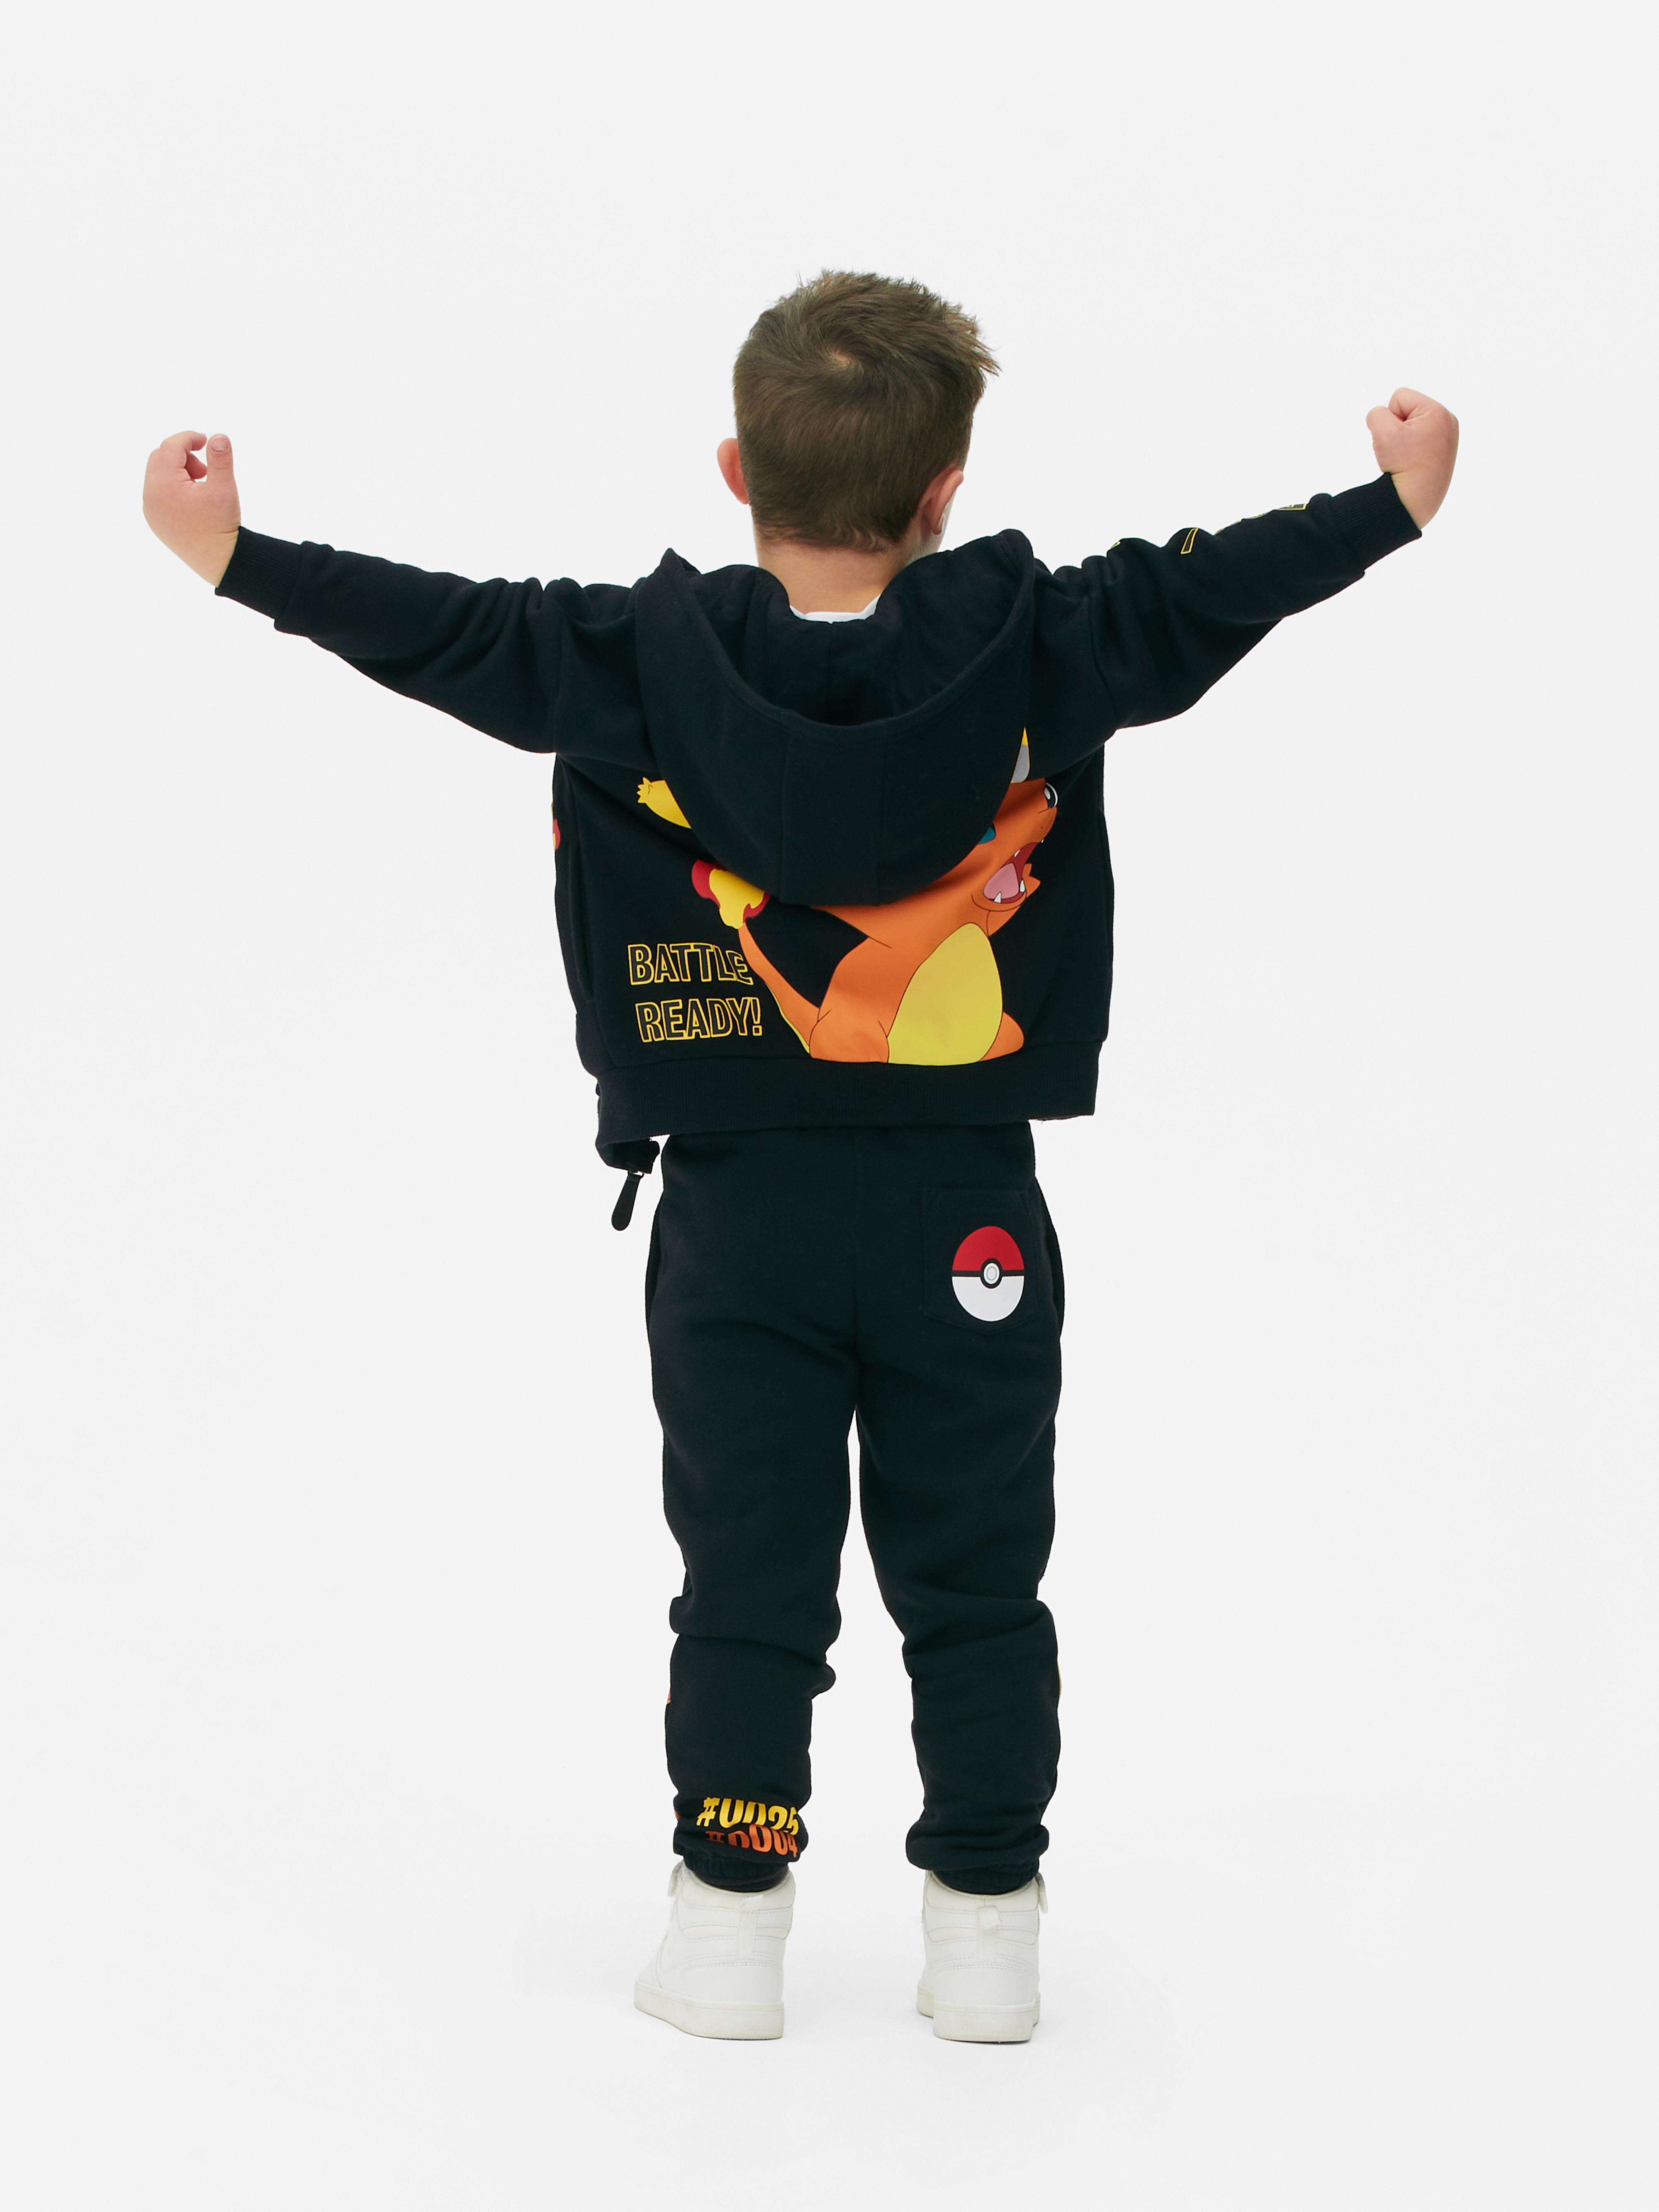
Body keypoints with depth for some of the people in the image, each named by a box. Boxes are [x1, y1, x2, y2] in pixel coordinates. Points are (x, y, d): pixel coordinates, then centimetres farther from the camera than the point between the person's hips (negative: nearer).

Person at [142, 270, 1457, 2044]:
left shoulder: (638, 664, -7)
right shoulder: (1030, 647, -6)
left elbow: (448, 632, -2)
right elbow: (1208, 590, 2)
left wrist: (237, 555, 9)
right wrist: (1397, 500, 15)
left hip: (737, 1216, 0)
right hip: (965, 1220, 0)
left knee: (747, 1579, 9)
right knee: (973, 1582, 10)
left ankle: (727, 1930, 13)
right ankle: (983, 1927, 15)